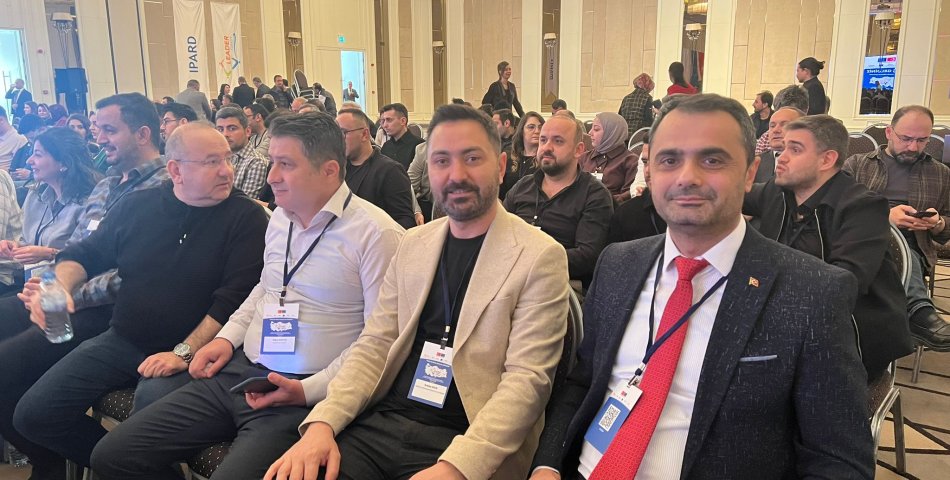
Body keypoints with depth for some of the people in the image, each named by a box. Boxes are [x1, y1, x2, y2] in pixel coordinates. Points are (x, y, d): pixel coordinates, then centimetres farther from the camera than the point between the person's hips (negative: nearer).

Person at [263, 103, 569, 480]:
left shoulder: (540, 257, -6)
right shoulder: (412, 244, 11)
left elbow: (527, 377, -12)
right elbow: (374, 344, 8)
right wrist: (323, 422, -7)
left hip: (461, 444, -3)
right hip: (379, 422, 4)